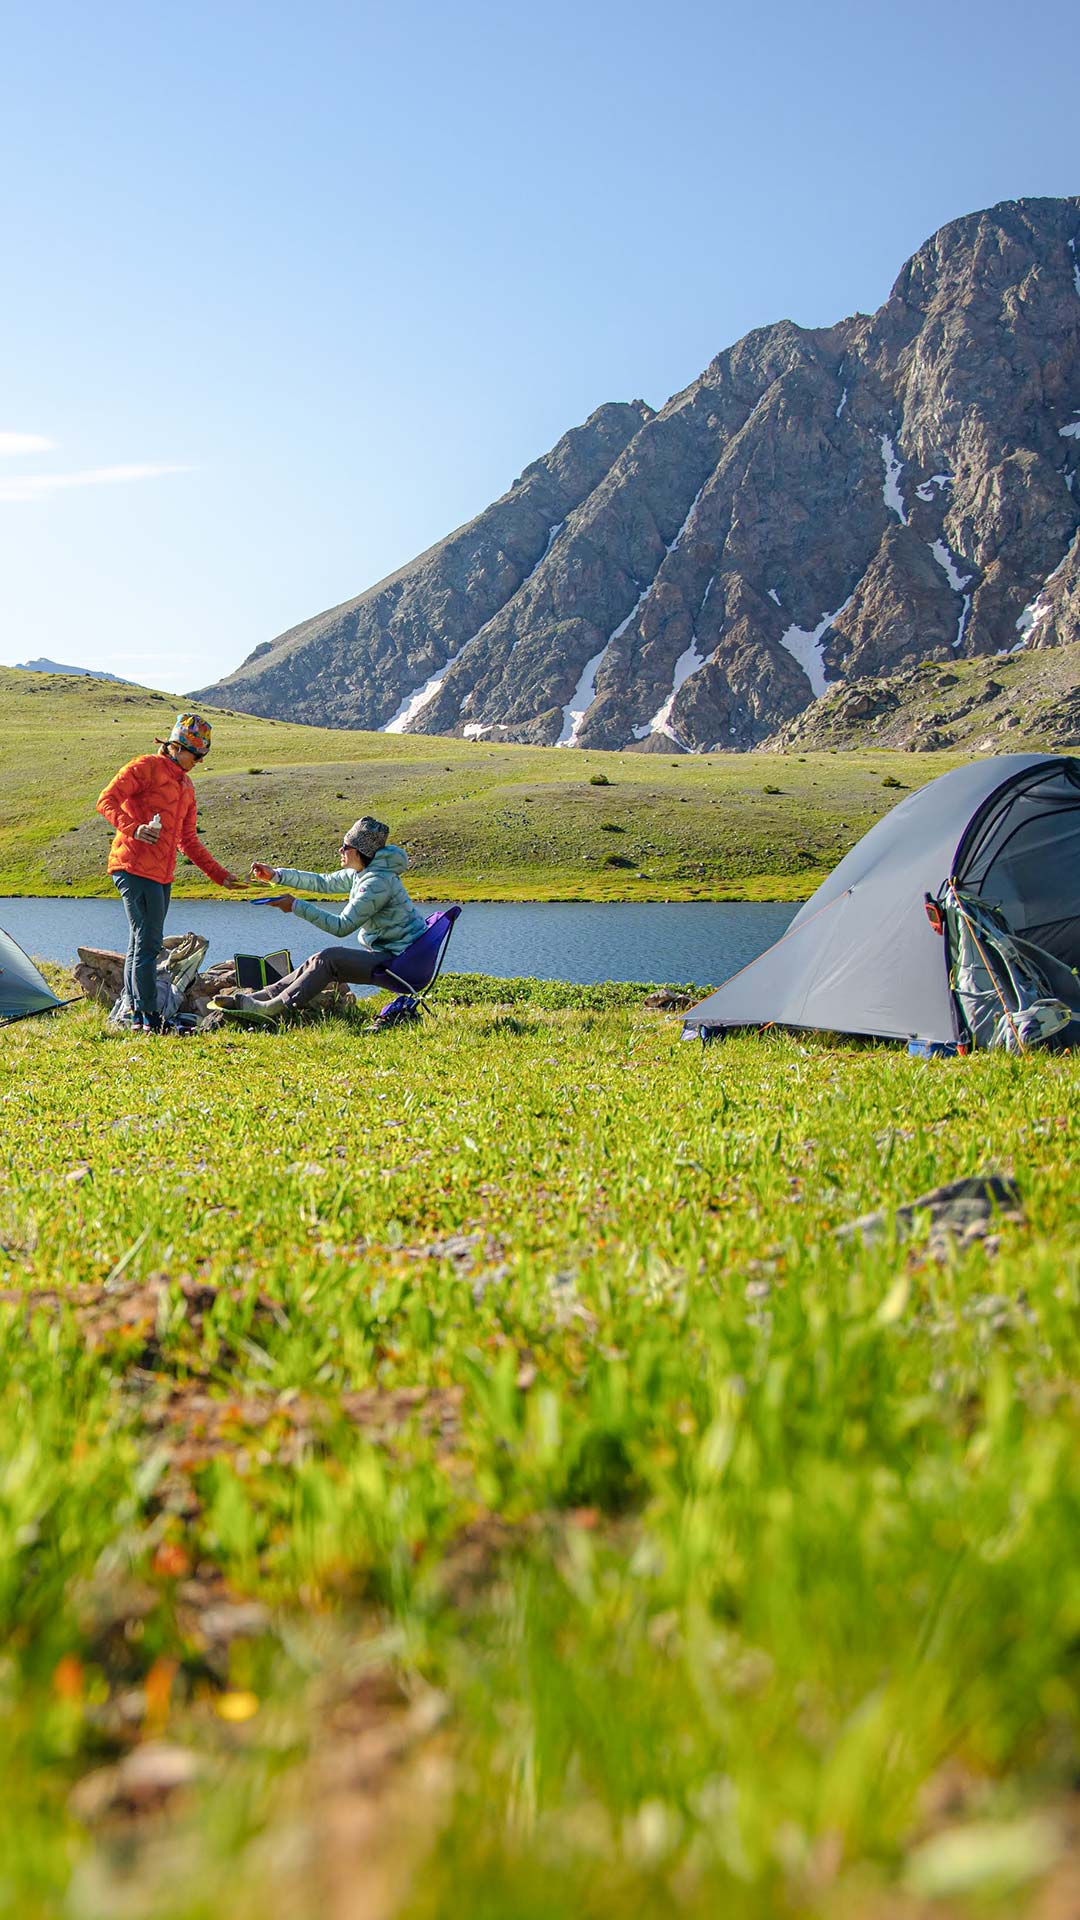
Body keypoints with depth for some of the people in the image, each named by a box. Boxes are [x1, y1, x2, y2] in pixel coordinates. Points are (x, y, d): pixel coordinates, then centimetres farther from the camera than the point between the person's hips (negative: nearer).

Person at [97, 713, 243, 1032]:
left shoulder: (186, 785, 22)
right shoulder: (146, 766, -3)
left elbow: (189, 841, 25)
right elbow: (106, 801, -12)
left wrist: (220, 874, 20)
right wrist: (134, 829, -27)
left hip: (162, 874, 9)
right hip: (135, 867, -9)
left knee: (141, 945, 11)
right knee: (148, 942, -12)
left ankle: (135, 1016, 15)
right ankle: (148, 1017, -10)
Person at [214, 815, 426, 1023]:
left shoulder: (378, 882, -22)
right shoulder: (360, 873, 10)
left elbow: (342, 926, -20)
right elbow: (323, 882, 20)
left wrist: (297, 906, -16)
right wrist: (276, 874, 16)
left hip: (398, 960, -10)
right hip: (383, 952, 10)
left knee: (329, 959, -20)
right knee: (319, 962, 2)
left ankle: (274, 1009, -22)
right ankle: (260, 998, -1)